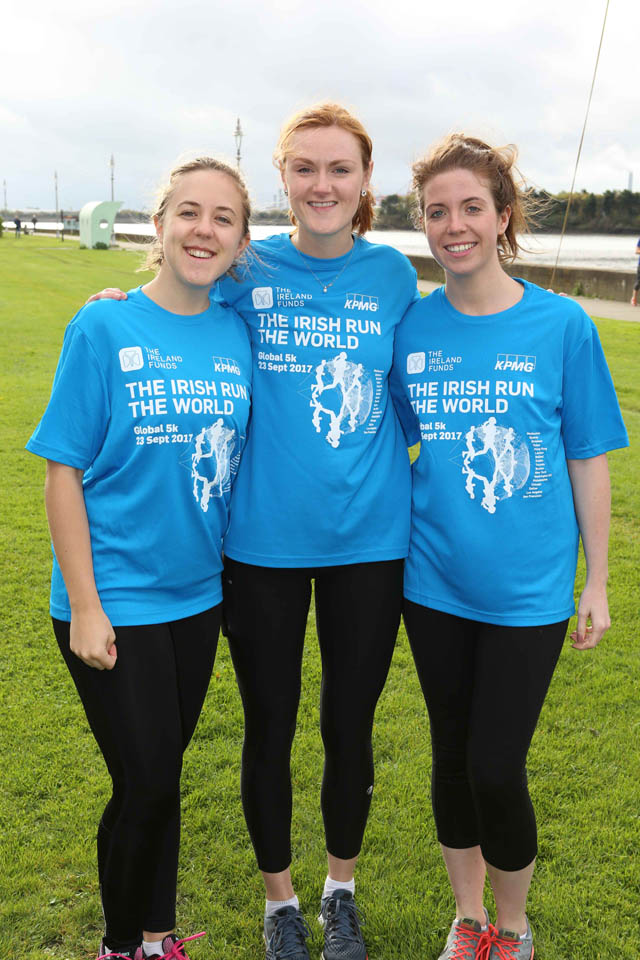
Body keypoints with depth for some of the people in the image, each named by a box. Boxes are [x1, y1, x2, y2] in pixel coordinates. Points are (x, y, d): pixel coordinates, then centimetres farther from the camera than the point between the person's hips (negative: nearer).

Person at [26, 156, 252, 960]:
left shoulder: (237, 334, 0)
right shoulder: (104, 327, -11)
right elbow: (63, 472, -10)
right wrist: (84, 607, -12)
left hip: (196, 595, 4)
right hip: (115, 602, -4)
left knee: (161, 776, 18)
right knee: (145, 784, 4)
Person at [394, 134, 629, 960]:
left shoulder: (561, 325, -6)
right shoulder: (407, 326, -1)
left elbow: (588, 458, -2)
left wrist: (597, 581, 0)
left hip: (527, 587, -2)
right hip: (434, 581, 3)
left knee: (497, 769, 1)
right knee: (452, 755, 15)